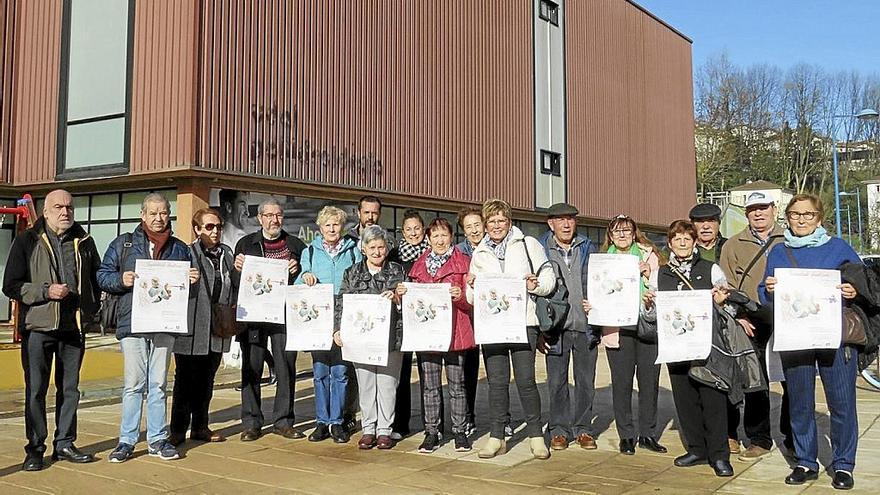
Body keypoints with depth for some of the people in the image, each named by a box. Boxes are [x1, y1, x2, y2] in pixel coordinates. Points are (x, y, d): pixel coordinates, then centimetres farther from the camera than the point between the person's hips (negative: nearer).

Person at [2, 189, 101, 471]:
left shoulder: (84, 242, 10)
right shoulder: (27, 242, 0)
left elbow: (96, 279, 21)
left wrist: (92, 309, 10)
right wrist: (45, 291, -15)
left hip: (74, 327, 3)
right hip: (38, 327, -3)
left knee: (70, 389, 9)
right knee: (35, 390, 1)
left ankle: (64, 444, 19)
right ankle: (35, 449, 10)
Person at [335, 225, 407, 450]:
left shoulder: (397, 271, 7)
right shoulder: (352, 273, 10)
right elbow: (341, 303, 8)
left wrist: (397, 297, -15)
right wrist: (338, 329, -2)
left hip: (390, 336, -1)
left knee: (387, 382, 1)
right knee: (365, 384, 5)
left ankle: (385, 430, 12)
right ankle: (368, 429, 15)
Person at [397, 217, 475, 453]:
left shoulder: (463, 261, 3)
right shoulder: (420, 264, 14)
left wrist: (461, 295, -22)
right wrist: (402, 294, -4)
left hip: (454, 331, -3)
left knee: (456, 384, 3)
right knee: (429, 386, 7)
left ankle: (460, 431, 14)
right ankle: (431, 433, 15)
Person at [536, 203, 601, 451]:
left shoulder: (587, 247, 11)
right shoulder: (541, 249, 3)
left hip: (585, 324, 2)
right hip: (557, 326, -2)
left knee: (586, 380, 6)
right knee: (557, 380, 3)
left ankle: (583, 428, 18)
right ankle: (559, 430, 15)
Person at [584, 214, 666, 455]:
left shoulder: (649, 255, 10)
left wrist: (647, 275, -12)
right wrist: (590, 306, -9)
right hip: (617, 328, 0)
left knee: (649, 381, 4)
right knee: (621, 383, 1)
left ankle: (648, 434, 17)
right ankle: (626, 435, 12)